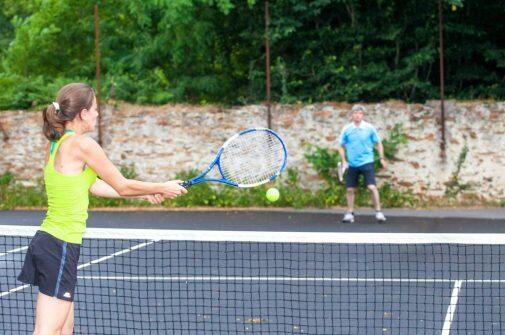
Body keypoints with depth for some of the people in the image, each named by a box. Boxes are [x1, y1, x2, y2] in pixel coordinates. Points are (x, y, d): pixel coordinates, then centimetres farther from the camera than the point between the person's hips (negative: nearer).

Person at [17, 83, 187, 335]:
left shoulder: (55, 144, 12)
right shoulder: (82, 144, -14)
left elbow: (92, 186, 21)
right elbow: (123, 186, -6)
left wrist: (144, 193, 26)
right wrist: (163, 188, 10)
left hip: (47, 240, 9)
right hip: (61, 246, -9)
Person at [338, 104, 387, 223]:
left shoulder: (369, 128, -2)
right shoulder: (346, 129, 2)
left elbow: (378, 143, 7)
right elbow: (342, 146, 10)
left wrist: (382, 158, 2)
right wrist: (344, 161, -1)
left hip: (367, 162, -2)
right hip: (352, 164, 2)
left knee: (372, 187, -13)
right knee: (350, 189, 6)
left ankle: (378, 212, -5)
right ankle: (350, 213, 18)